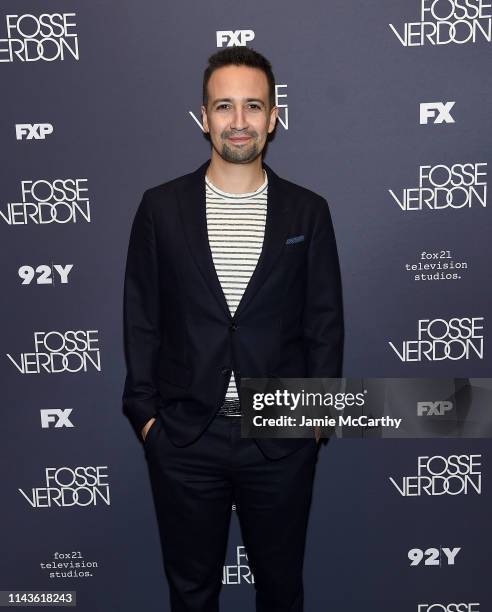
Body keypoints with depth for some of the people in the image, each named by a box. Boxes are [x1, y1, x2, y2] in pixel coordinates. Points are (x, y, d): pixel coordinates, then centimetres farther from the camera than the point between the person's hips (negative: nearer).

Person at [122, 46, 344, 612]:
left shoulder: (307, 211, -1)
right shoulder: (161, 206, -1)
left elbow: (324, 322, 2)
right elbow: (141, 317, 2)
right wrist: (143, 411, -1)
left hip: (282, 438, 1)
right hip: (183, 437, 0)